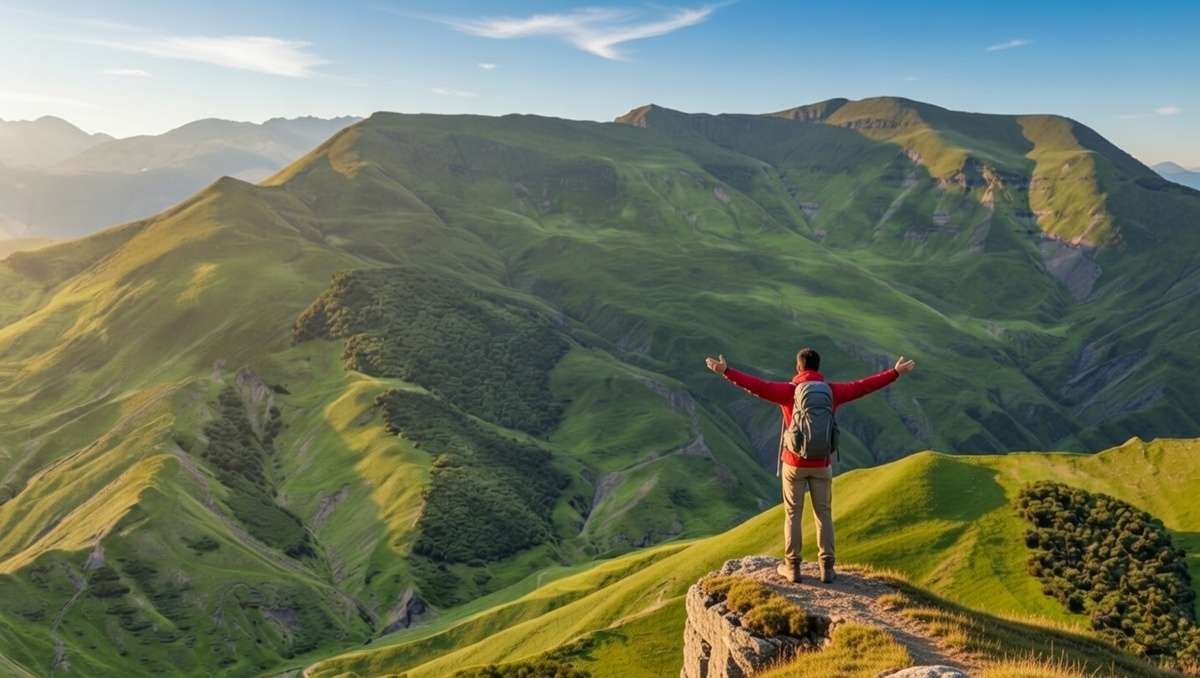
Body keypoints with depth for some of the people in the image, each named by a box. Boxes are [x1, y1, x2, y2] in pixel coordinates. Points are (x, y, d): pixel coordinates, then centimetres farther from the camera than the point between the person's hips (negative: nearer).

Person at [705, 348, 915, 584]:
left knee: (792, 514, 8)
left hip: (795, 463, -2)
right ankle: (826, 567, 12)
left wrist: (726, 371, -17)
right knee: (824, 513, 11)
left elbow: (758, 386, -18)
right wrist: (895, 372, 13)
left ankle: (792, 567, 11)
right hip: (822, 463, 2)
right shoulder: (832, 391, -4)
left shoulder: (789, 391, -11)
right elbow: (862, 387, 3)